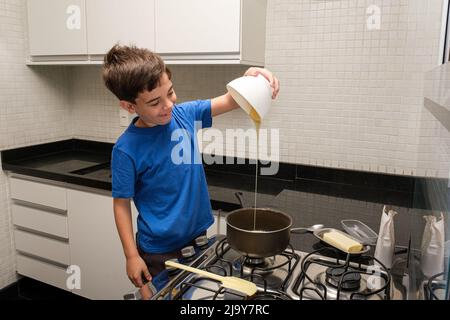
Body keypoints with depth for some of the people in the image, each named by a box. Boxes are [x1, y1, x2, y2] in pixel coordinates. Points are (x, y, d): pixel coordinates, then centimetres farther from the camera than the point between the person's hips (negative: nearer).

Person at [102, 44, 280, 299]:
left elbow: (230, 101, -6)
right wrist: (132, 256, -10)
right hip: (158, 251, -4)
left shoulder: (185, 114, -8)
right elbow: (122, 204, -12)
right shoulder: (127, 150, -20)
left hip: (198, 235, 5)